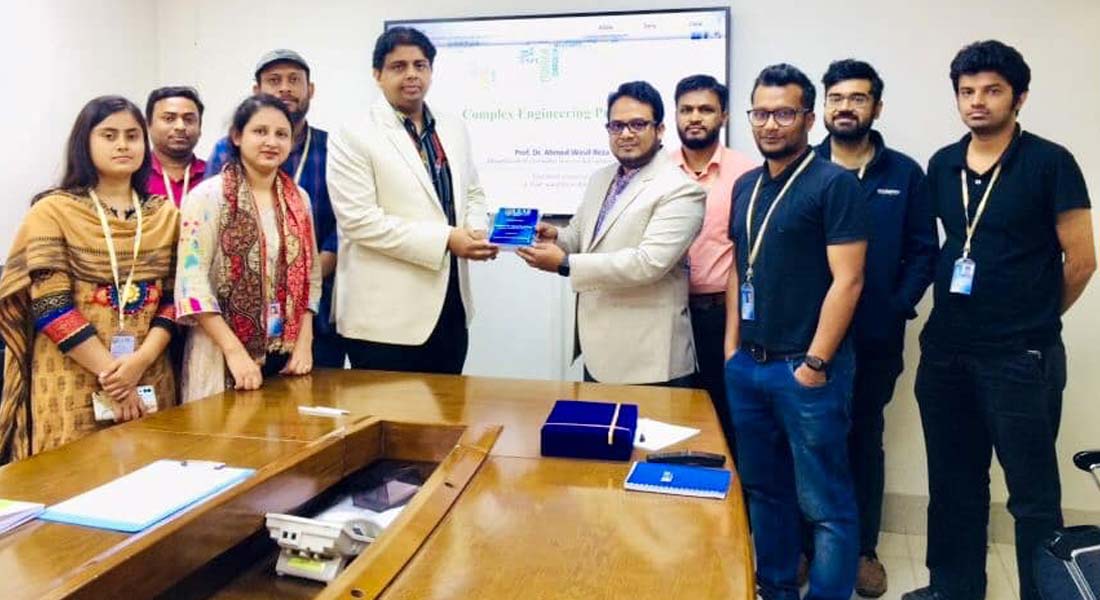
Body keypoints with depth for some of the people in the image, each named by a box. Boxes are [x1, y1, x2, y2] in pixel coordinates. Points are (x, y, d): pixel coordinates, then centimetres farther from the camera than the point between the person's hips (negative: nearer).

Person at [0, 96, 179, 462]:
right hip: (71, 385, -3)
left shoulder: (165, 214, 9)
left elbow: (174, 298, 3)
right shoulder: (52, 211, -2)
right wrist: (109, 371, -14)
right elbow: (50, 306, -9)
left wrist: (142, 358, -12)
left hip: (147, 381, 3)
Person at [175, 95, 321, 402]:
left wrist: (304, 342, 0)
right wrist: (235, 351, -19)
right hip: (224, 358, -5)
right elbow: (192, 281, -14)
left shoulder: (298, 199, 8)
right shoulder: (208, 195, -8)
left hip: (286, 355, 5)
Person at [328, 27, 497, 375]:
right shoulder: (354, 137, -9)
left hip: (450, 304, 6)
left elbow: (472, 192, 19)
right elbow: (360, 220, -17)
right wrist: (445, 239, -19)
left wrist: (476, 230, -5)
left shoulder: (454, 130, 12)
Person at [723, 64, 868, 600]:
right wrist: (732, 344, 10)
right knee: (763, 489, 17)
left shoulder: (834, 184, -8)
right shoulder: (746, 186, 11)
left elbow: (847, 281, -13)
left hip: (805, 368, -6)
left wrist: (815, 363, -15)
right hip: (747, 365, 7)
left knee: (825, 503, 3)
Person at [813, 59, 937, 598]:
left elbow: (923, 251, 2)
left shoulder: (904, 174, 3)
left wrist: (899, 305, -10)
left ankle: (863, 548, 26)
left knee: (864, 437, 13)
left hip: (875, 337, 1)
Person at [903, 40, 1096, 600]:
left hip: (1021, 358, -5)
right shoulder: (941, 166, 7)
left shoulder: (1049, 162, -8)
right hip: (944, 352, 6)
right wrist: (964, 315, 12)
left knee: (1033, 496, 6)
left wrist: (1031, 322, 4)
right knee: (952, 484, 17)